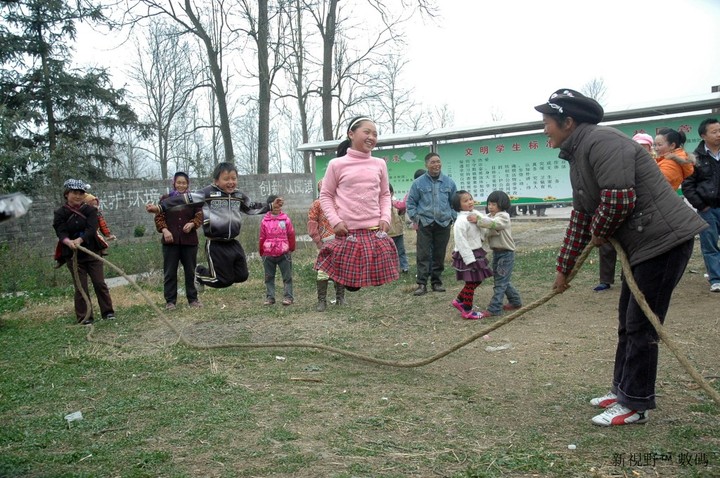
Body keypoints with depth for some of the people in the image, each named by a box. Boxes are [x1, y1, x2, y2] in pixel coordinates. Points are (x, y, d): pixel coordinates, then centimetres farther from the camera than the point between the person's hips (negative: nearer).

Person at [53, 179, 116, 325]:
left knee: (100, 283, 2)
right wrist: (69, 242, -36)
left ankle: (107, 311, 14)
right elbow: (61, 232, -13)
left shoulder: (90, 210, -1)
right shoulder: (60, 213, -1)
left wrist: (80, 240, -34)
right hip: (73, 255, 0)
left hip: (92, 252, 0)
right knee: (80, 287, 2)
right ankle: (85, 317, 10)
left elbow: (91, 229, -15)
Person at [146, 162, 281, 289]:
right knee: (223, 281, -1)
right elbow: (183, 199, -12)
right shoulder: (208, 193, -12)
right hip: (216, 245, -6)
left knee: (242, 276, 9)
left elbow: (252, 207, 26)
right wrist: (160, 207, -15)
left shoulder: (239, 196, 7)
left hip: (233, 243, 6)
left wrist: (271, 206, 25)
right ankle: (199, 273, 29)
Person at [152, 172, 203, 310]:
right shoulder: (165, 199, 7)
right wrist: (164, 230, -14)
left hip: (189, 240, 1)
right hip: (170, 240, 0)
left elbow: (199, 216, 4)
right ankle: (170, 301, 8)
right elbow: (159, 217, 3)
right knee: (170, 272, 1)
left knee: (190, 271, 7)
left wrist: (192, 224, -16)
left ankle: (192, 299, 16)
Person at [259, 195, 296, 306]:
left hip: (284, 254, -1)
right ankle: (269, 297, 17)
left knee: (287, 276, 3)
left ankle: (288, 297, 9)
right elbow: (262, 237, 6)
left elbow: (291, 235, 5)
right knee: (269, 277, 9)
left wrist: (291, 249, 10)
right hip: (268, 254, 1)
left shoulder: (286, 219, -2)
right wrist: (262, 253, 9)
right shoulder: (265, 220, 0)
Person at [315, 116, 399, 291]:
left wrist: (385, 218, 1)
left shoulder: (379, 164, 9)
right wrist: (335, 221, -8)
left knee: (379, 280, 5)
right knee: (350, 282, 0)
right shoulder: (337, 164, 0)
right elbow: (326, 195, 4)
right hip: (348, 233, -3)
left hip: (376, 232, 3)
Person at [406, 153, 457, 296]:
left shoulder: (449, 182, 6)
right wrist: (415, 218, 0)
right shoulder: (418, 183, 0)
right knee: (423, 255, -5)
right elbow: (411, 202, 6)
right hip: (424, 223, -2)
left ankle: (436, 282, 17)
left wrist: (453, 217, 7)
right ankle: (422, 284, -3)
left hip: (443, 224, 2)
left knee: (439, 255, 7)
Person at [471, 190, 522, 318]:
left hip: (506, 253, -9)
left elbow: (494, 223, -34)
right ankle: (515, 301, 34)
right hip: (496, 252, 9)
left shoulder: (504, 216, -14)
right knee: (503, 280, 18)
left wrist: (478, 219, -42)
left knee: (500, 281, -7)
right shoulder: (489, 216, 13)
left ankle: (494, 309, -8)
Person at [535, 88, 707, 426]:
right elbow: (580, 217, 21)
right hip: (640, 243, 10)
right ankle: (623, 391, 30)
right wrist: (563, 268, 25)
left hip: (663, 239, -10)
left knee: (641, 325, -2)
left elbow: (618, 200, -27)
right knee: (628, 322, 17)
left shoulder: (600, 142, -17)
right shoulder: (577, 156, 14)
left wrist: (599, 234, -6)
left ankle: (634, 405, 10)